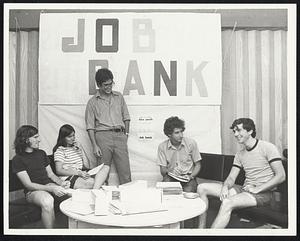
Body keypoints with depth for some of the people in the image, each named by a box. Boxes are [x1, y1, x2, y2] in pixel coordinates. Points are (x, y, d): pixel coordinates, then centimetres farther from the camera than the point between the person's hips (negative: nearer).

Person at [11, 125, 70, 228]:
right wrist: (51, 188, -22)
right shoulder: (17, 159, -3)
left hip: (49, 185, 5)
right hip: (32, 191, -5)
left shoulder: (41, 153, 15)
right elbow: (28, 184, -10)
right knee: (47, 201, -39)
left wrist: (61, 182, -6)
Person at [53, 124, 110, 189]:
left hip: (80, 175, 7)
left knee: (105, 167, -19)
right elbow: (59, 171, -9)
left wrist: (80, 150, 3)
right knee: (91, 182, -38)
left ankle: (95, 189, -36)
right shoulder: (59, 150, -1)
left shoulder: (76, 146, 19)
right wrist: (78, 173, -17)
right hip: (68, 177, -7)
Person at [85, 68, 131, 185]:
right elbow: (90, 126, 1)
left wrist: (126, 133, 8)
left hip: (120, 135, 2)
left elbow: (126, 117, 20)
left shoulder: (119, 96, 16)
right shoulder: (93, 102, 6)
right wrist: (95, 145, -8)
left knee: (125, 171, -1)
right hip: (103, 135, -2)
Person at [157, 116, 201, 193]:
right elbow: (162, 171, -1)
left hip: (188, 178, 0)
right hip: (171, 177, 0)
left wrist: (191, 176, -12)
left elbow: (197, 165, 5)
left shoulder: (191, 143, -4)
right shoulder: (162, 147, -4)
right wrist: (165, 172, -24)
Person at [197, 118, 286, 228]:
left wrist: (257, 189, -19)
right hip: (244, 189, 7)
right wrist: (225, 187, -16)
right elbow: (231, 178, 7)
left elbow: (281, 176, -14)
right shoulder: (240, 154, 13)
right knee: (202, 188, -4)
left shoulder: (267, 147, -8)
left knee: (227, 203, -36)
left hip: (263, 193, -7)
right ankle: (201, 229, -3)